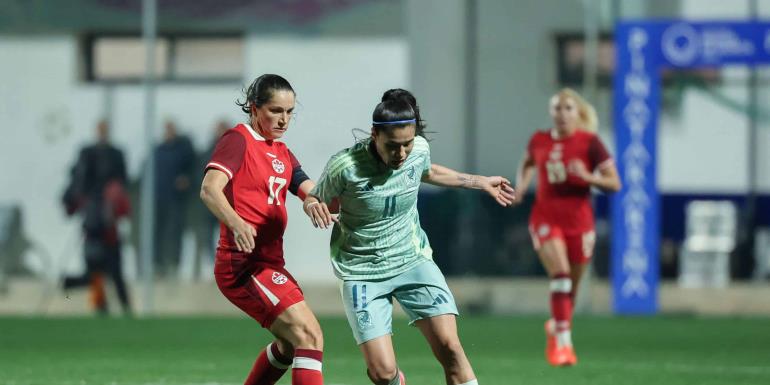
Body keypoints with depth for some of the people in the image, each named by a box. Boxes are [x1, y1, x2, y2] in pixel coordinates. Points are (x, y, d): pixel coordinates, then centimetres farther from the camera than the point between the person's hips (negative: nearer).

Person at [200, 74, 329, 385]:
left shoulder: (282, 153, 18)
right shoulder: (238, 140, -8)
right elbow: (210, 189, -23)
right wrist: (236, 223, -42)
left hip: (269, 263, 10)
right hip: (244, 265, -10)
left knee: (290, 344, 24)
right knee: (309, 336, -19)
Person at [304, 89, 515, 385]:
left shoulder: (419, 150, -6)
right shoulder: (345, 166, -20)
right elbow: (315, 199, -2)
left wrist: (481, 182, 25)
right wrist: (313, 207, -26)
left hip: (412, 259, 3)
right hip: (363, 271, -3)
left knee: (449, 346, -14)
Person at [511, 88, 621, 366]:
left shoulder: (589, 142, -5)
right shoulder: (539, 141, 3)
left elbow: (614, 183, -5)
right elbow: (527, 164, 27)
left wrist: (588, 177, -22)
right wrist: (521, 185, 7)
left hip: (578, 220, 0)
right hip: (546, 217, 0)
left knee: (571, 289, 10)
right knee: (560, 273, -22)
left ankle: (555, 327, 41)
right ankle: (563, 343, -23)